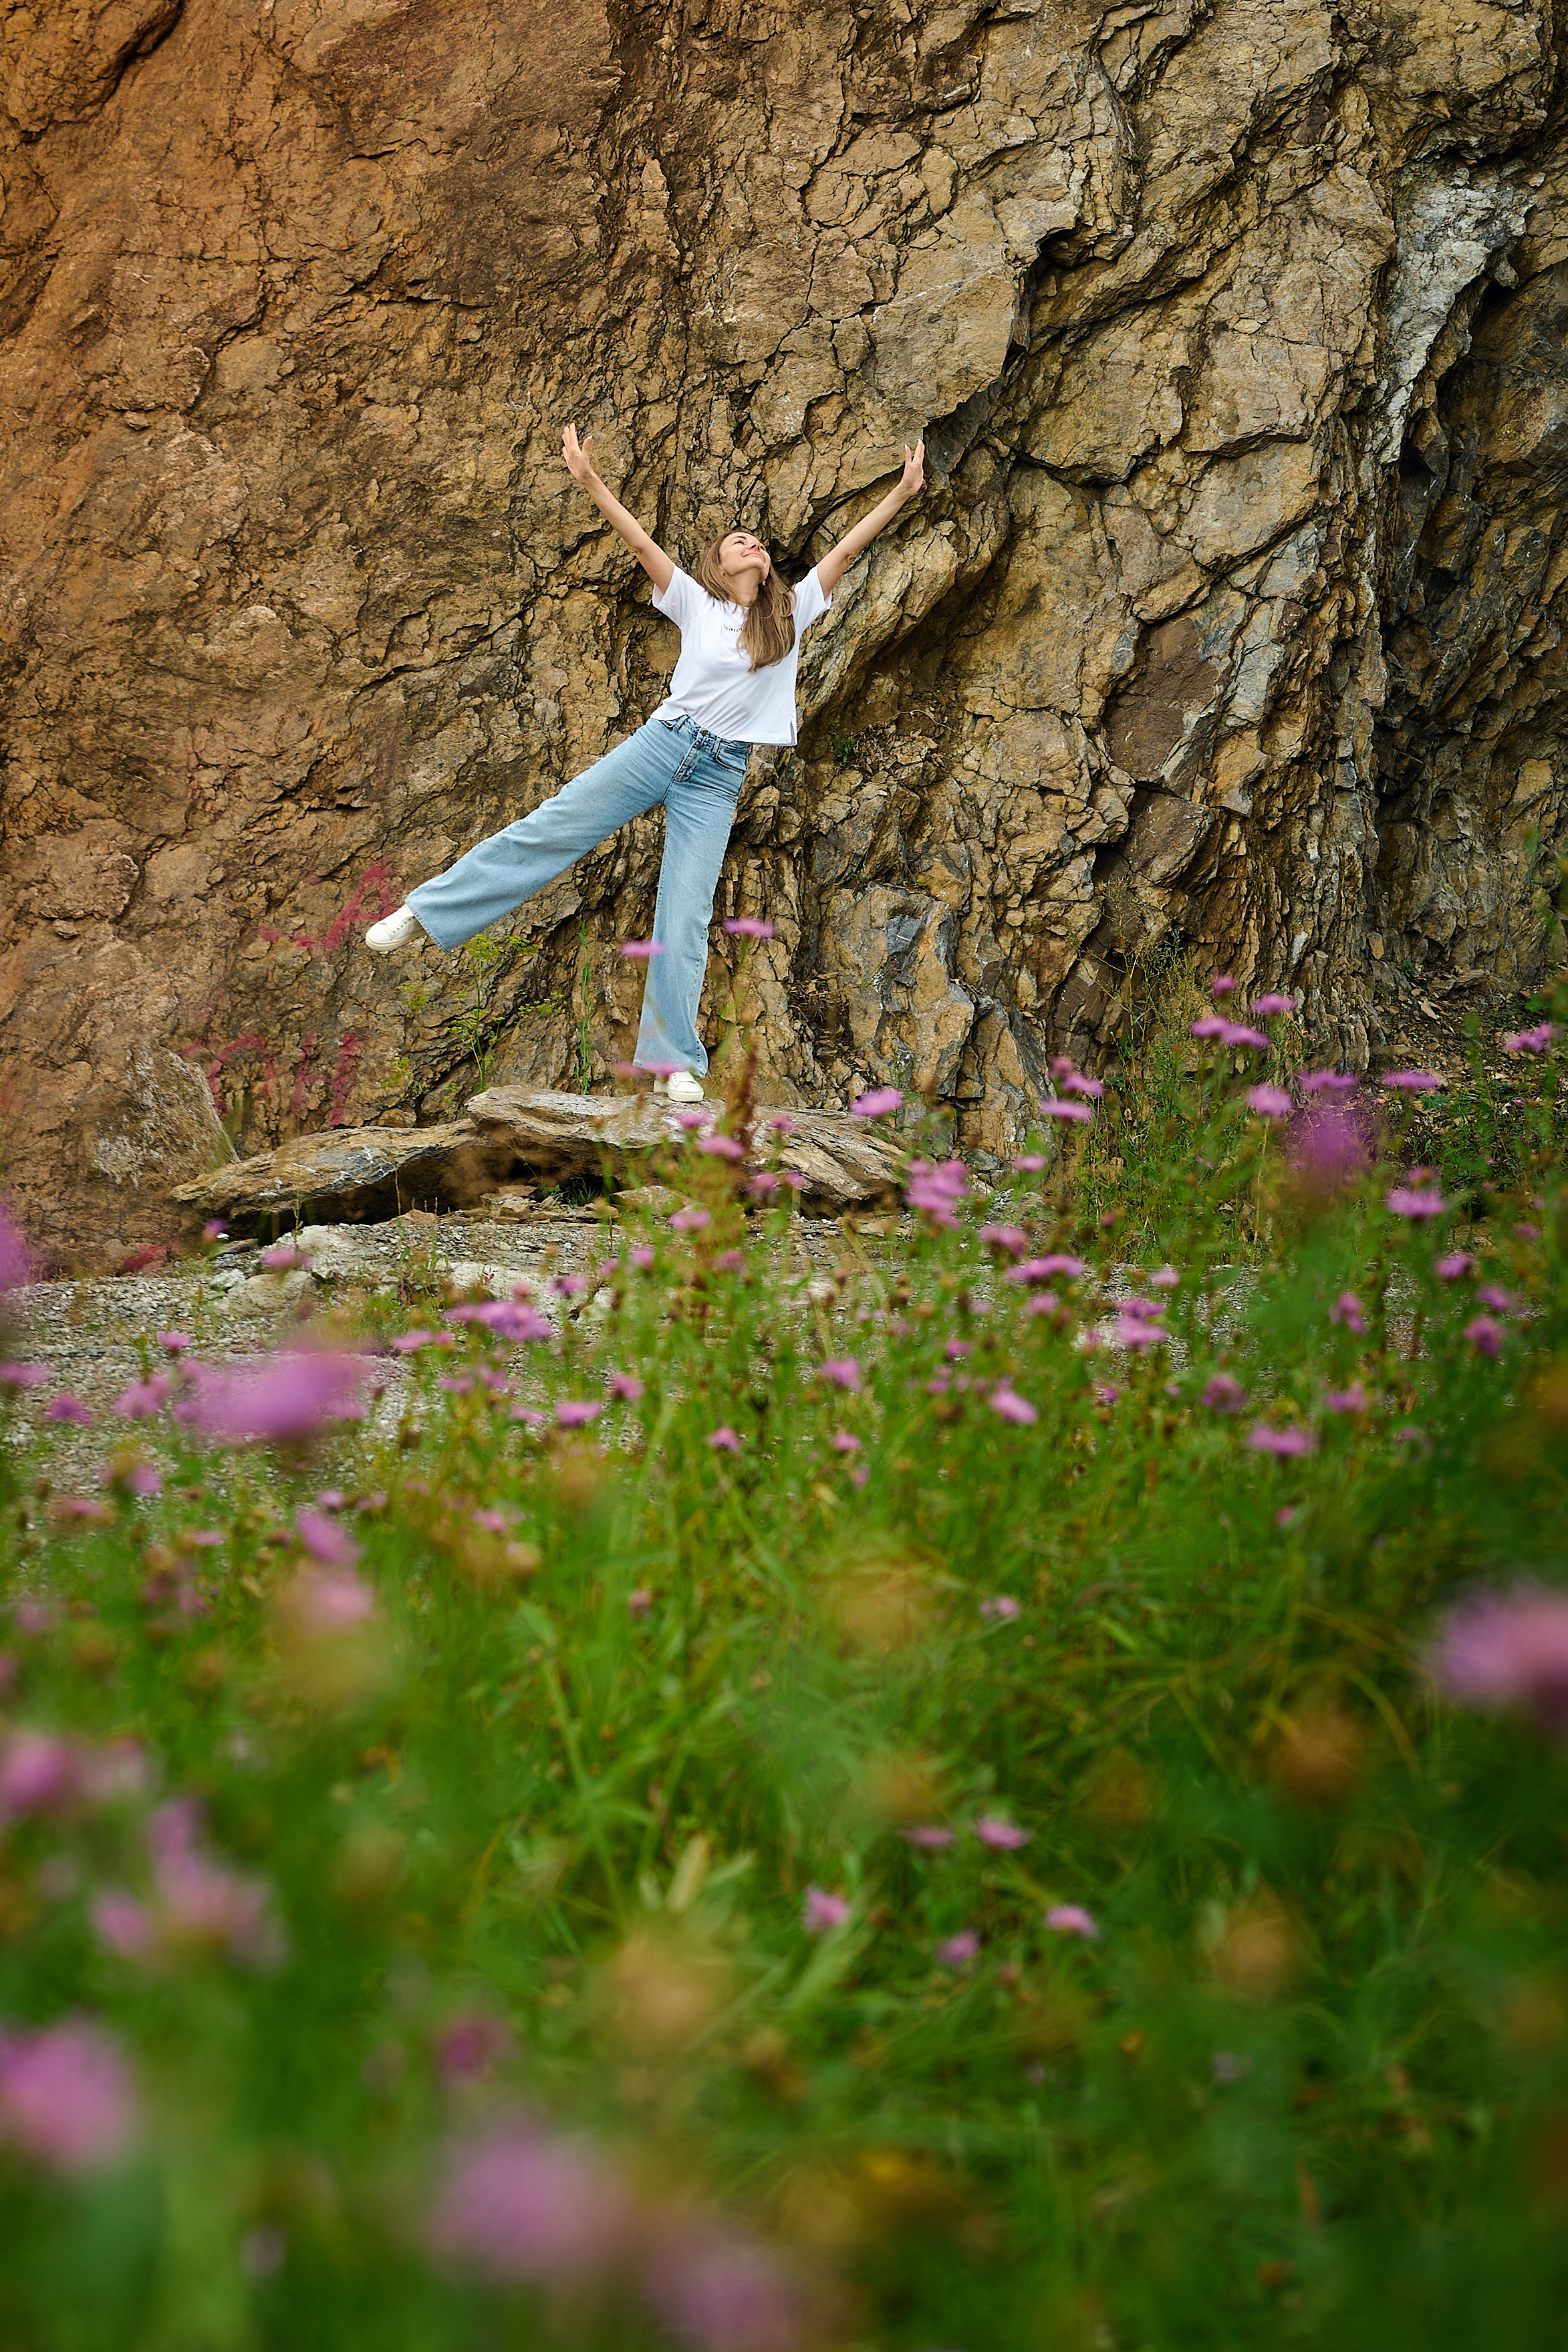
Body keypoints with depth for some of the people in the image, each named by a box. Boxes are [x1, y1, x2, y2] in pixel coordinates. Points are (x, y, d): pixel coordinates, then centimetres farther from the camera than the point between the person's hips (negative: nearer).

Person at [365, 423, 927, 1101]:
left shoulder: (792, 611, 10)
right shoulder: (696, 604, 7)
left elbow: (845, 550, 8)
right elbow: (641, 543, 0)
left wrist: (903, 492, 6)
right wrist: (588, 480, -9)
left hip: (718, 777, 0)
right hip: (663, 741, 0)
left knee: (686, 917, -6)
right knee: (550, 828, -7)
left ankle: (675, 1063, -5)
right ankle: (422, 913, -1)